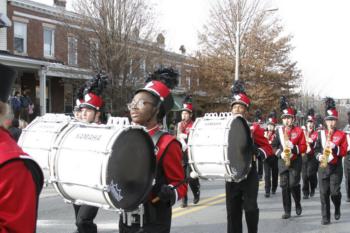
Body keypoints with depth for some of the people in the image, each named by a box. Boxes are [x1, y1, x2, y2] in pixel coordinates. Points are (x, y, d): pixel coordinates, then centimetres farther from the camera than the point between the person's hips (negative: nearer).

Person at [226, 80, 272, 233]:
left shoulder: (254, 128, -4)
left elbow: (268, 149, -4)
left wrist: (255, 152, -23)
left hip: (249, 175, -3)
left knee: (250, 208, 0)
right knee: (232, 210, 7)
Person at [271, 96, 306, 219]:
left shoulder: (299, 131, 0)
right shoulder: (279, 131, 7)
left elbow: (303, 147, -3)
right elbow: (274, 146, 8)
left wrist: (293, 147, -20)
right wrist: (280, 153, -10)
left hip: (295, 162, -2)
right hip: (282, 162, 2)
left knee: (293, 184, -8)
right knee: (284, 186, 1)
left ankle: (298, 204, 20)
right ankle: (287, 211, 9)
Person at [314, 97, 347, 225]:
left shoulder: (341, 135, 1)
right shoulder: (321, 134, 7)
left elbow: (344, 151, -5)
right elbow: (316, 149, 8)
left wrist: (334, 147, -22)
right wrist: (319, 156, -12)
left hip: (336, 167, -2)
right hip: (323, 167, 2)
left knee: (334, 191, -5)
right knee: (324, 193, 0)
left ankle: (337, 209, 26)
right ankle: (325, 217, 6)